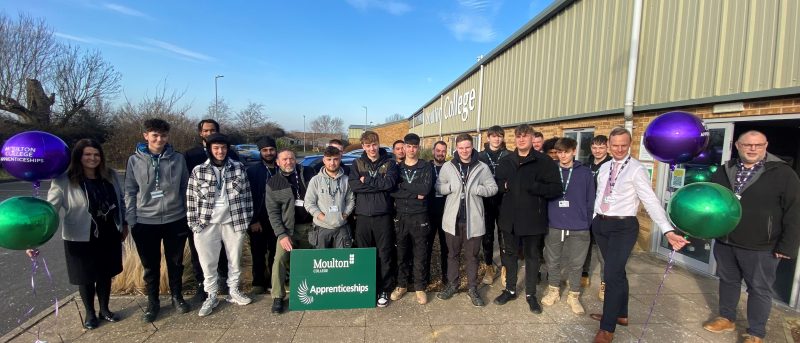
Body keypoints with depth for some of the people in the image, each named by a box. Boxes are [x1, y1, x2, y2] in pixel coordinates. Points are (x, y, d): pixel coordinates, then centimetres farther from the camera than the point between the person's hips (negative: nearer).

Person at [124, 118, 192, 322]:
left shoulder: (178, 159, -3)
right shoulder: (135, 160, -3)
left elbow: (185, 189, 3)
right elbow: (130, 192, 1)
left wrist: (188, 216, 4)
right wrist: (130, 221, -2)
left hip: (175, 220, 0)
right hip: (146, 222, 0)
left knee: (175, 263, 15)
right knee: (150, 266, 13)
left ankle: (177, 296, 34)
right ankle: (153, 302, 31)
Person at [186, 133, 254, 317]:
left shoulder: (239, 167, 0)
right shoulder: (198, 171, -2)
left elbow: (247, 194, 2)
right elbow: (191, 199, 0)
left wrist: (247, 219, 0)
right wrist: (194, 224, -4)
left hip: (233, 222, 1)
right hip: (207, 224, -1)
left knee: (235, 259, 13)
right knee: (208, 262, 9)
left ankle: (233, 291, 31)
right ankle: (211, 296, 26)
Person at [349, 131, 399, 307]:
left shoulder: (389, 163, 4)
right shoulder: (357, 164, 7)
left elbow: (390, 183, -14)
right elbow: (354, 185, -9)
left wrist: (366, 181, -11)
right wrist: (378, 184, -14)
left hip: (383, 215, -1)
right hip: (363, 215, 2)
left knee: (385, 254, 4)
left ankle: (384, 289, 19)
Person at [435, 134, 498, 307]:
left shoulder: (482, 167, -3)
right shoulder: (448, 167, 1)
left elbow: (493, 188, -2)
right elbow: (438, 186, 5)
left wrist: (475, 189, -17)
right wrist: (451, 187, -13)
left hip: (473, 219, -1)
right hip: (453, 218, 1)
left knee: (472, 256, 11)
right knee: (452, 254, 15)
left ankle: (472, 288, 26)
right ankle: (452, 285, 32)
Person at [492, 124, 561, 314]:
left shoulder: (544, 161, -7)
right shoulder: (506, 161, 7)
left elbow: (556, 189, -13)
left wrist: (531, 186, -23)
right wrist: (504, 186, -6)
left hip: (532, 218, -3)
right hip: (510, 217, 4)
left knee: (532, 256, 11)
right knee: (509, 254, 15)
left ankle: (531, 294, 28)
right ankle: (510, 290, 32)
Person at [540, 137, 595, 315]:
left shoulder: (585, 172, -1)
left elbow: (590, 201, 2)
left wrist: (588, 223, -1)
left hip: (578, 229, -1)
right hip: (553, 226, 1)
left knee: (575, 264, 9)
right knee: (552, 262, 13)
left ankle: (574, 296, 26)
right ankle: (553, 291, 32)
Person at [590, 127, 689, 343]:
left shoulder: (636, 169, -12)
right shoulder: (604, 168, 7)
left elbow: (651, 201, -19)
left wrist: (668, 231, -29)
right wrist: (594, 220, 11)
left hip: (623, 227, -6)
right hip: (601, 224, 6)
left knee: (612, 275, -8)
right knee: (617, 272, 18)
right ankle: (620, 314, 35)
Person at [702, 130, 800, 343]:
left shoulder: (782, 173, -8)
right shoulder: (724, 171, 5)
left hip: (760, 247, -4)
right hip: (724, 242, 4)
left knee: (759, 290, 8)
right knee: (728, 281, 17)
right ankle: (727, 319, 34)